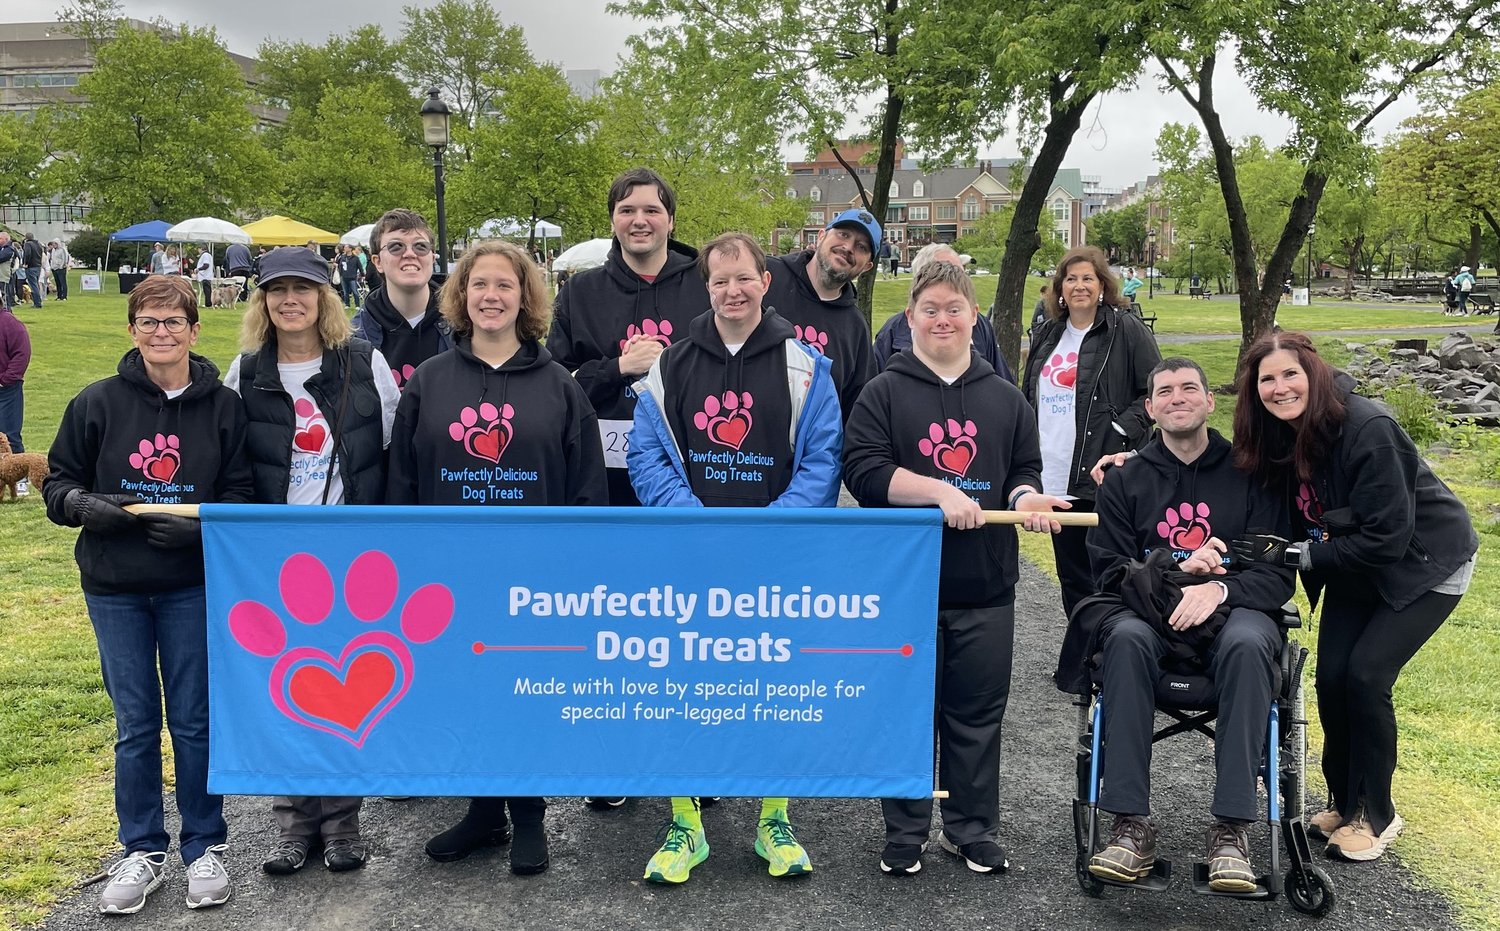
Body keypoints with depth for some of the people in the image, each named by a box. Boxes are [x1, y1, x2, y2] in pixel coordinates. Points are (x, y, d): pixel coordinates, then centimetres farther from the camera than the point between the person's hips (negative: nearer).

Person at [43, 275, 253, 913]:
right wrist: (83, 505, -15)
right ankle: (142, 852, 25)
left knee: (195, 721, 6)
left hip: (193, 585, -1)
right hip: (114, 588, 1)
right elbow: (58, 481, 6)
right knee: (135, 724, 10)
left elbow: (240, 494, 0)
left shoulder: (223, 406, -3)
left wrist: (200, 525, -18)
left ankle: (204, 848, 22)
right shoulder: (98, 403, -1)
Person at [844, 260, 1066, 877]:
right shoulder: (883, 393, 0)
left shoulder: (1006, 399, 12)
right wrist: (941, 492, -19)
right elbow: (864, 471, -11)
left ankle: (973, 830, 26)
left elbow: (1025, 473, 16)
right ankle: (904, 833, 21)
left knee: (978, 713, 10)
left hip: (985, 588, 3)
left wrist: (1026, 499, -6)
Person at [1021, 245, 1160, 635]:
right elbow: (1028, 394, 23)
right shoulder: (1047, 335, 15)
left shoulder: (1128, 331, -4)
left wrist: (1122, 429, -16)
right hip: (1053, 476, 6)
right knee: (1070, 573, 14)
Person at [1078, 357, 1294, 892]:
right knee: (1126, 638, -35)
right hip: (1150, 612, 1)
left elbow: (1277, 572, 2)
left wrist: (1220, 588, -19)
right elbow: (1109, 571, 5)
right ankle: (1131, 826, -34)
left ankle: (1230, 829, -34)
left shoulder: (1249, 473, 10)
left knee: (1248, 643, -37)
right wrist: (1177, 571, -13)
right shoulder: (1124, 481, 14)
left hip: (1232, 610, 0)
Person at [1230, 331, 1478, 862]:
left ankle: (1375, 815, 6)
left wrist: (1292, 554, -26)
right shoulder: (1276, 436, -10)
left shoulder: (1368, 430, -31)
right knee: (1331, 678, -3)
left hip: (1424, 564, -6)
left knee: (1366, 675, -14)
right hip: (1354, 568, 6)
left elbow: (1386, 538, -29)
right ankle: (1345, 804, 17)